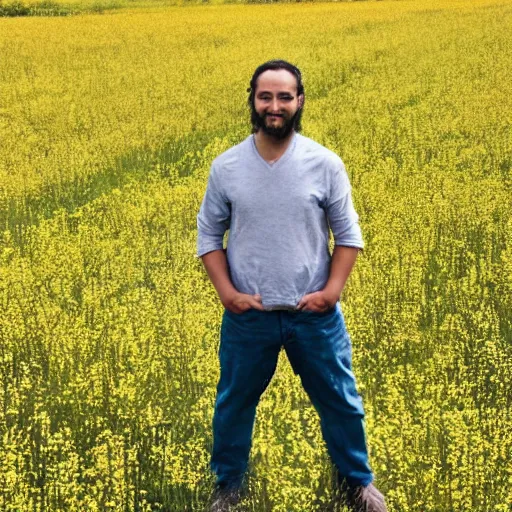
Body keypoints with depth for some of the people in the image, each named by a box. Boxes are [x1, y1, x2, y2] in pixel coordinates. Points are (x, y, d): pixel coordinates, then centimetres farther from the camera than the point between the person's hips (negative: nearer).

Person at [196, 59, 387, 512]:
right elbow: (208, 236, 3)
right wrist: (226, 292, -9)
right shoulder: (226, 167, -6)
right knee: (234, 402, 15)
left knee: (340, 401, 13)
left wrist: (332, 290, -11)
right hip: (248, 317, 1)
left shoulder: (326, 164, -8)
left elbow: (348, 234, 0)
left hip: (315, 315, 0)